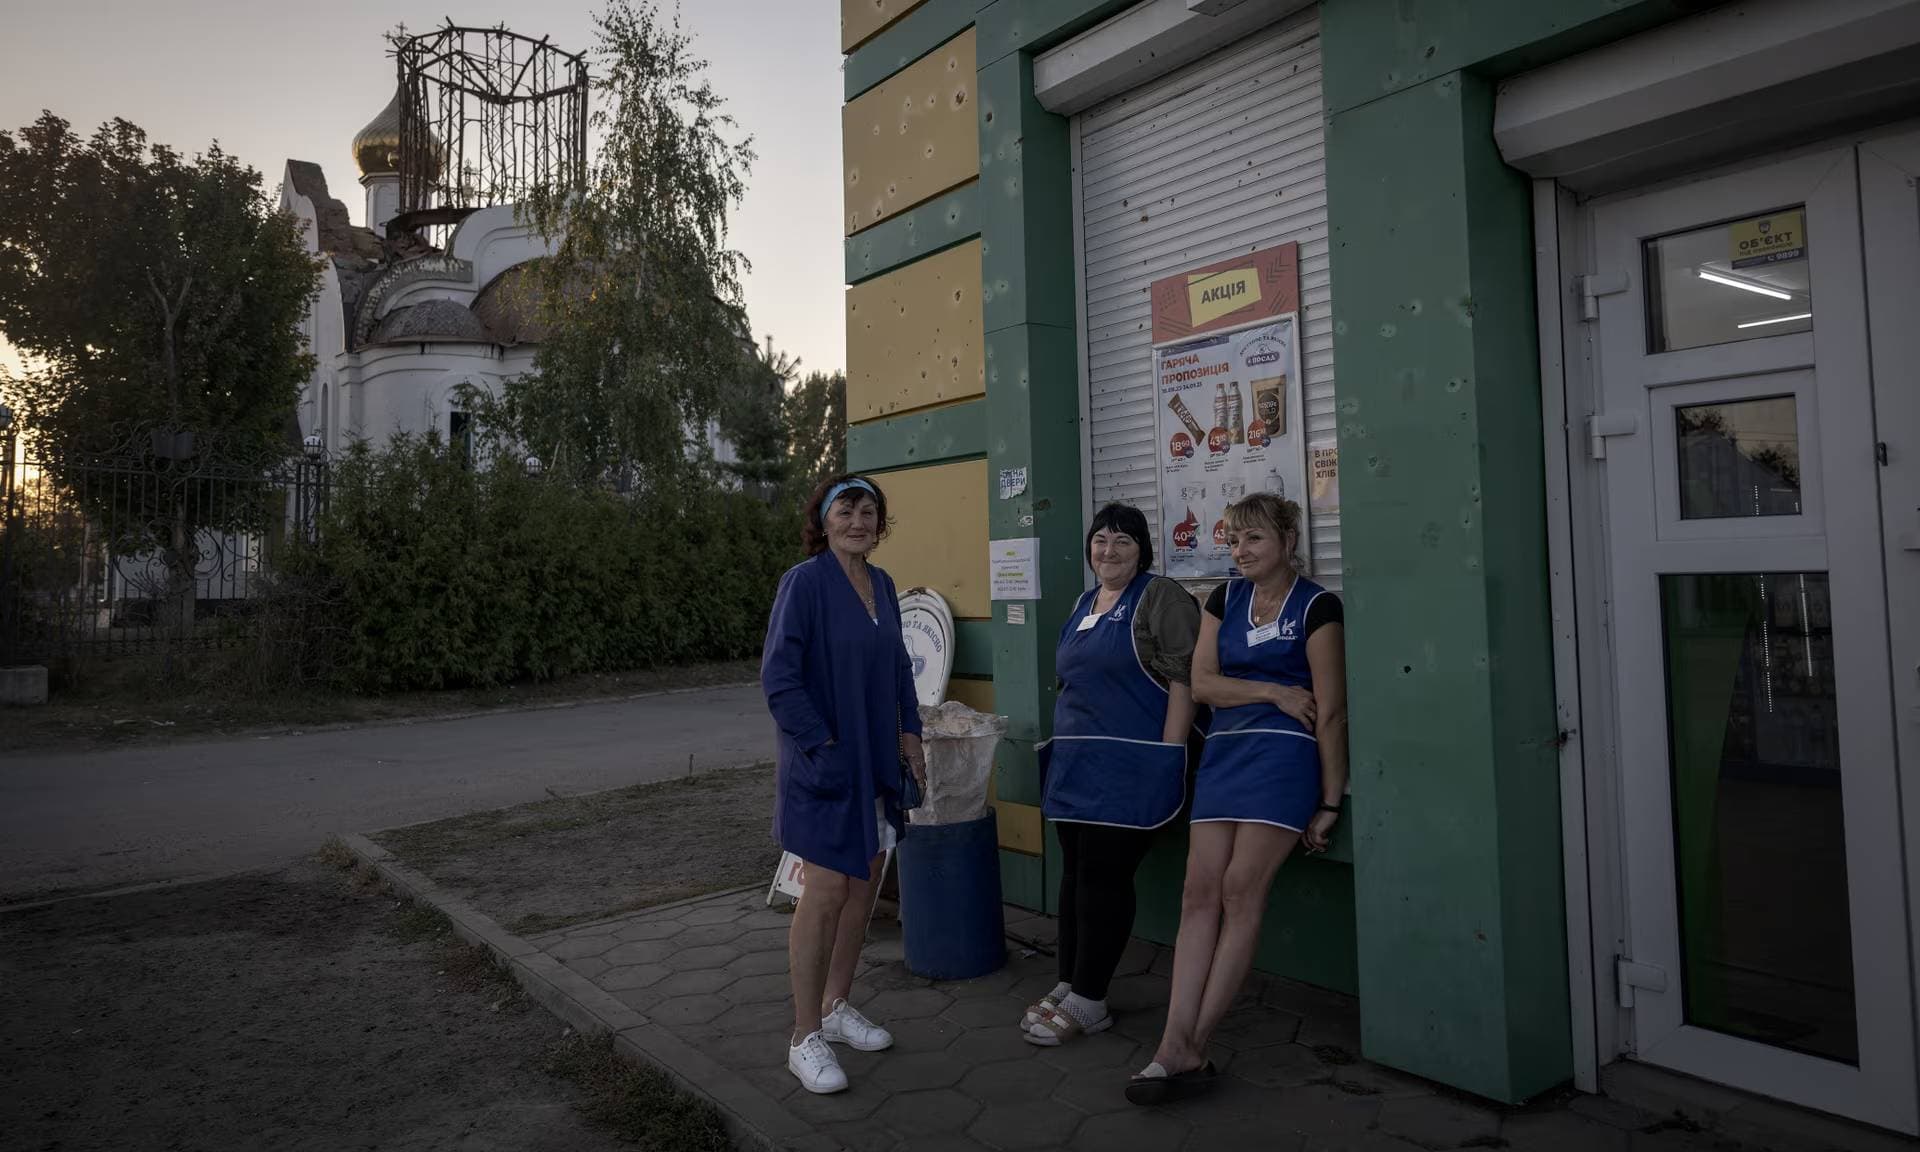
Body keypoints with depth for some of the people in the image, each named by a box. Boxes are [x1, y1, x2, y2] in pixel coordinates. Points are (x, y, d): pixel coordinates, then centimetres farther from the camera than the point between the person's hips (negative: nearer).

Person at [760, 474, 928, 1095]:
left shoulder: (881, 584, 9)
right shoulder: (804, 582, -13)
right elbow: (779, 676, -17)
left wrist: (910, 733, 9)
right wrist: (821, 744, -19)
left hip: (877, 760, 7)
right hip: (824, 764, -7)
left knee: (864, 883, 13)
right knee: (827, 891, -5)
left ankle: (836, 1005, 30)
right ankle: (806, 1037, 8)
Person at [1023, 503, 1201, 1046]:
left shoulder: (1161, 598, -6)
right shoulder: (1084, 604, 18)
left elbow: (1183, 679, -12)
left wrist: (1168, 756, -17)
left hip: (1128, 768, -7)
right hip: (1075, 766, 8)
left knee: (1103, 878, -3)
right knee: (1075, 874, 11)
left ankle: (1087, 1001, 6)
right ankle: (1070, 985, 21)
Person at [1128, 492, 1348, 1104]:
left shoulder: (1316, 605, -3)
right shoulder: (1225, 599, 14)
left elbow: (1330, 709, -6)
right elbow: (1201, 683, 6)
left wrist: (1330, 803, -8)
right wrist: (1275, 692, -8)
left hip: (1284, 755, -5)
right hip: (1224, 751, 6)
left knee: (1241, 890, -9)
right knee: (1200, 891, -4)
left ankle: (1191, 1049, -3)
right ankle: (1176, 1045, -5)